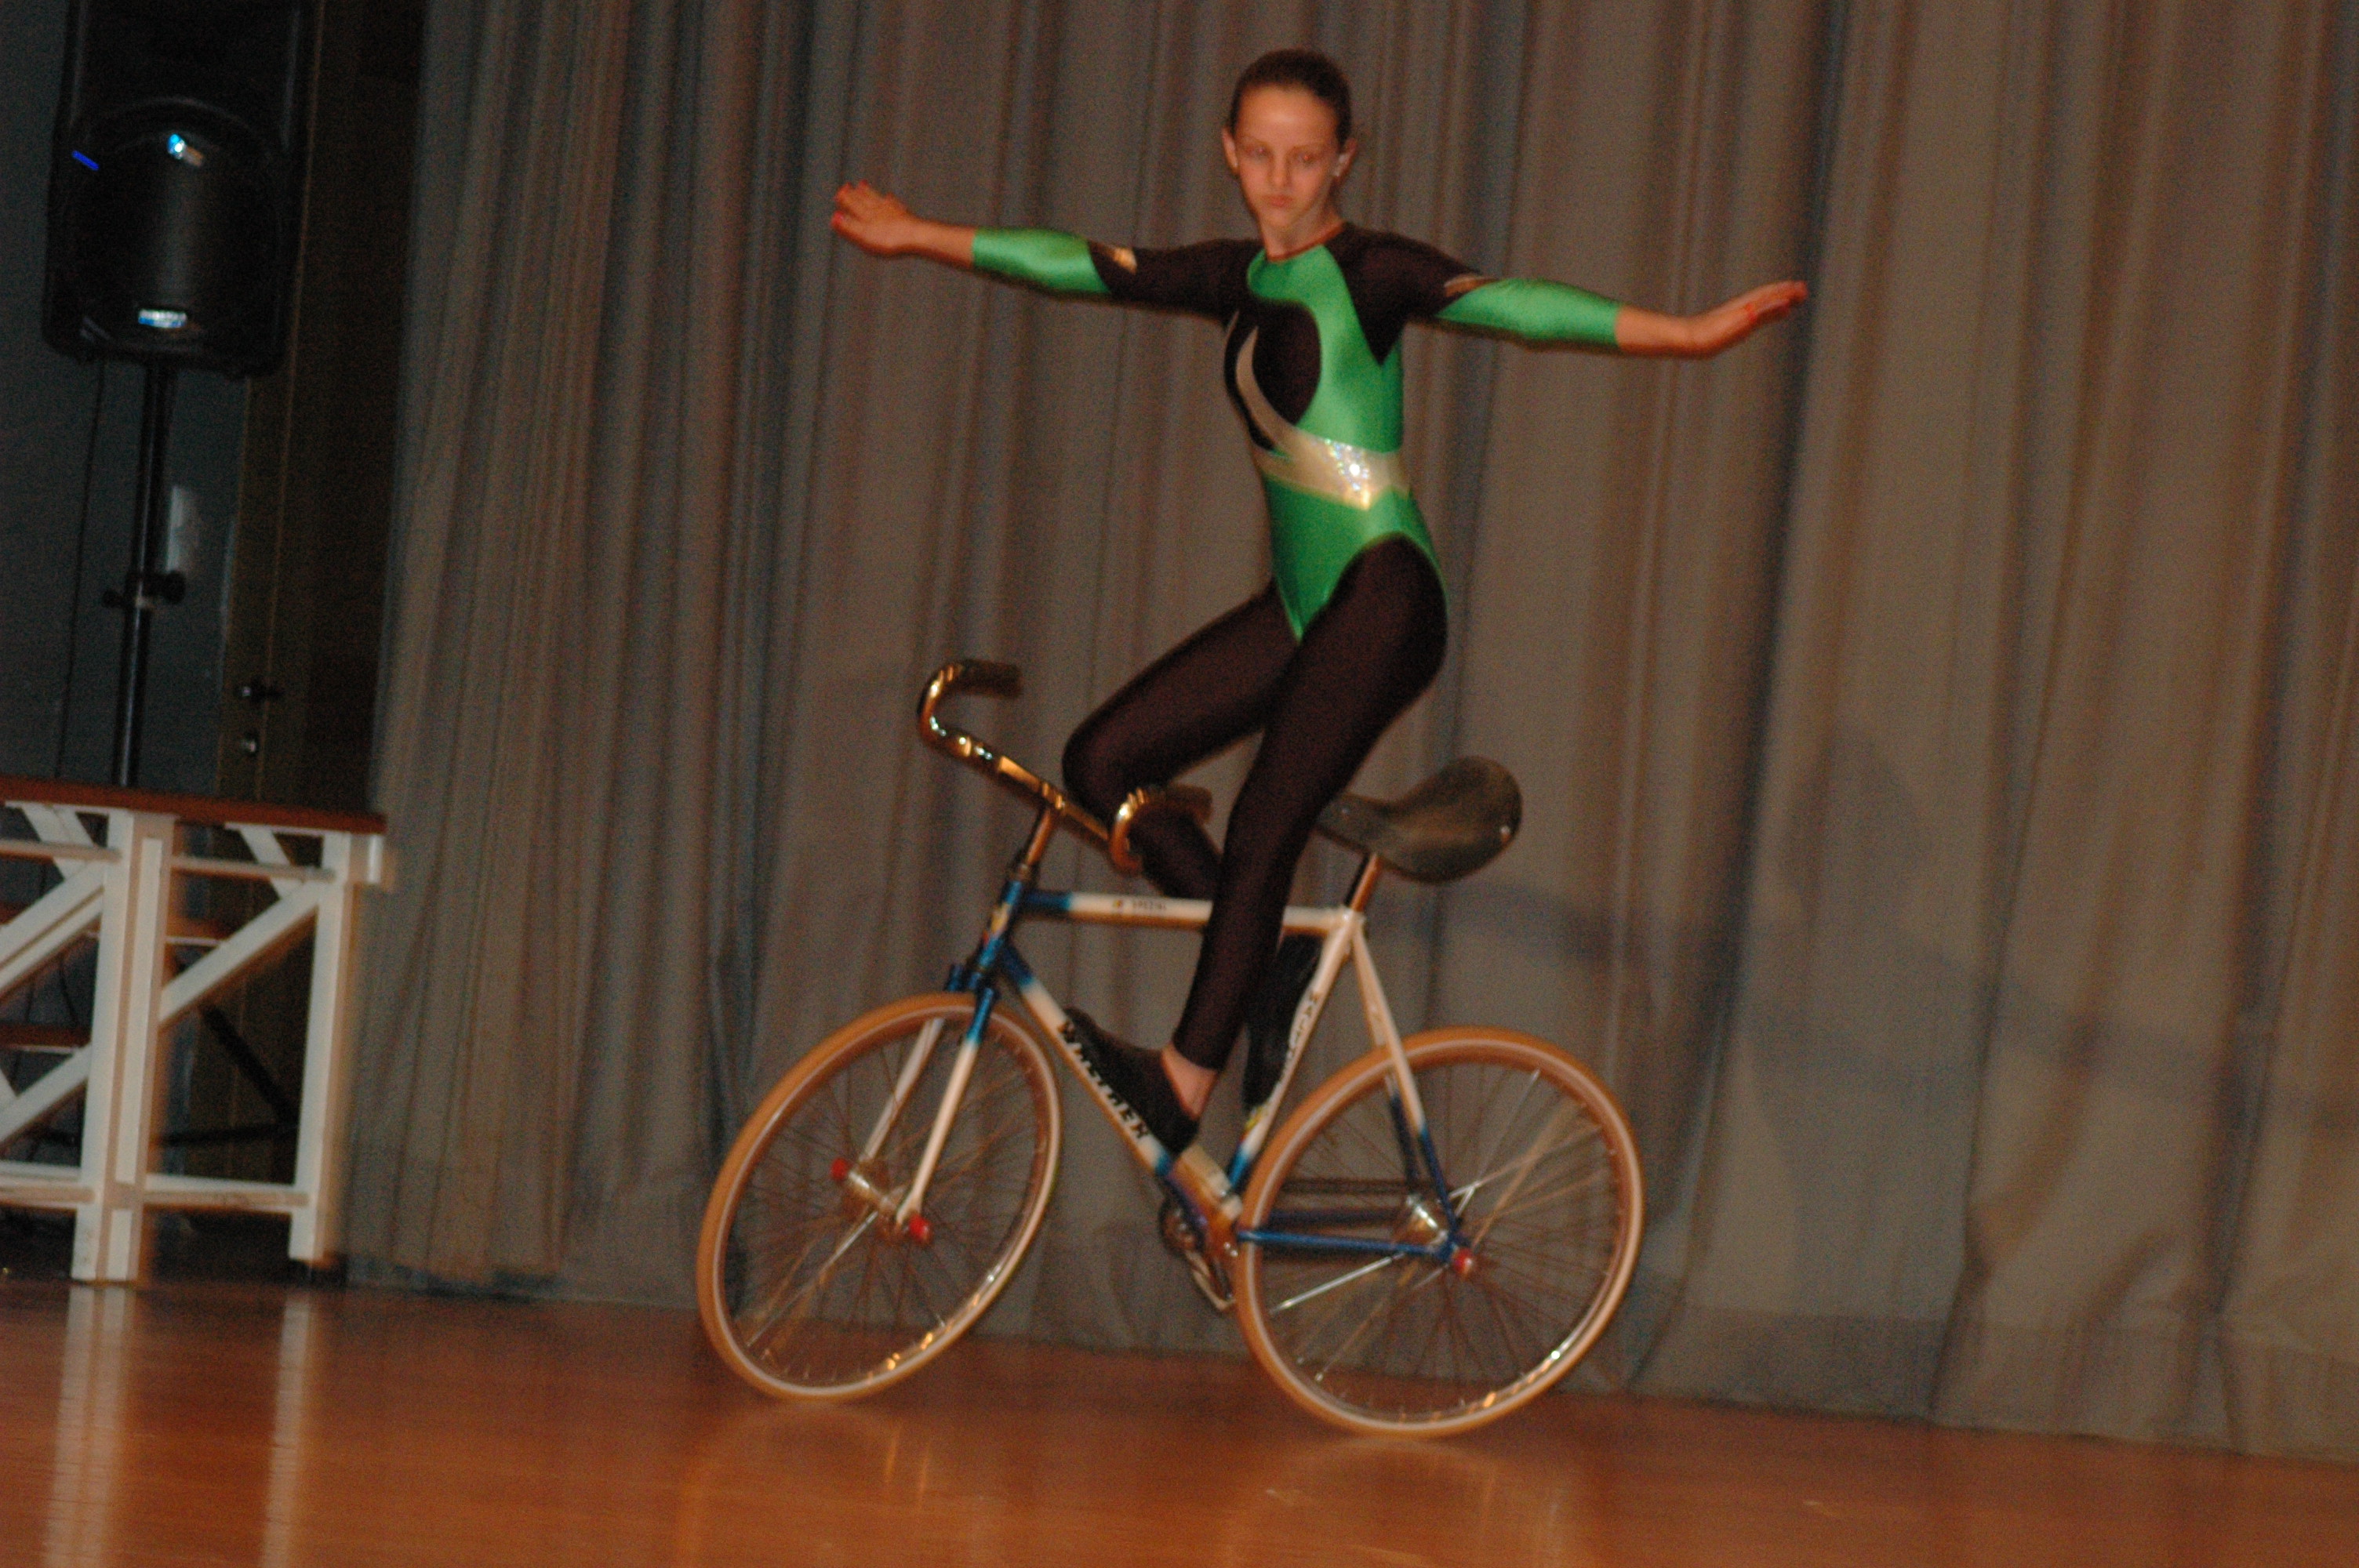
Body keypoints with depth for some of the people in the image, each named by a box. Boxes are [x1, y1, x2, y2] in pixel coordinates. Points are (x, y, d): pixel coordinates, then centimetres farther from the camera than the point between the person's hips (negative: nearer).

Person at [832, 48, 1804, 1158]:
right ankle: (1267, 959, 11)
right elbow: (1084, 268, 20)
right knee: (1103, 763, 3)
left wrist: (1686, 335, -35)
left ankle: (1183, 1086, -8)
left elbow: (1509, 305, -21)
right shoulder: (1239, 279, 12)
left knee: (1260, 831, -13)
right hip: (1300, 605, 8)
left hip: (1381, 597, -8)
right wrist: (920, 238, 27)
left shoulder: (1367, 273, -8)